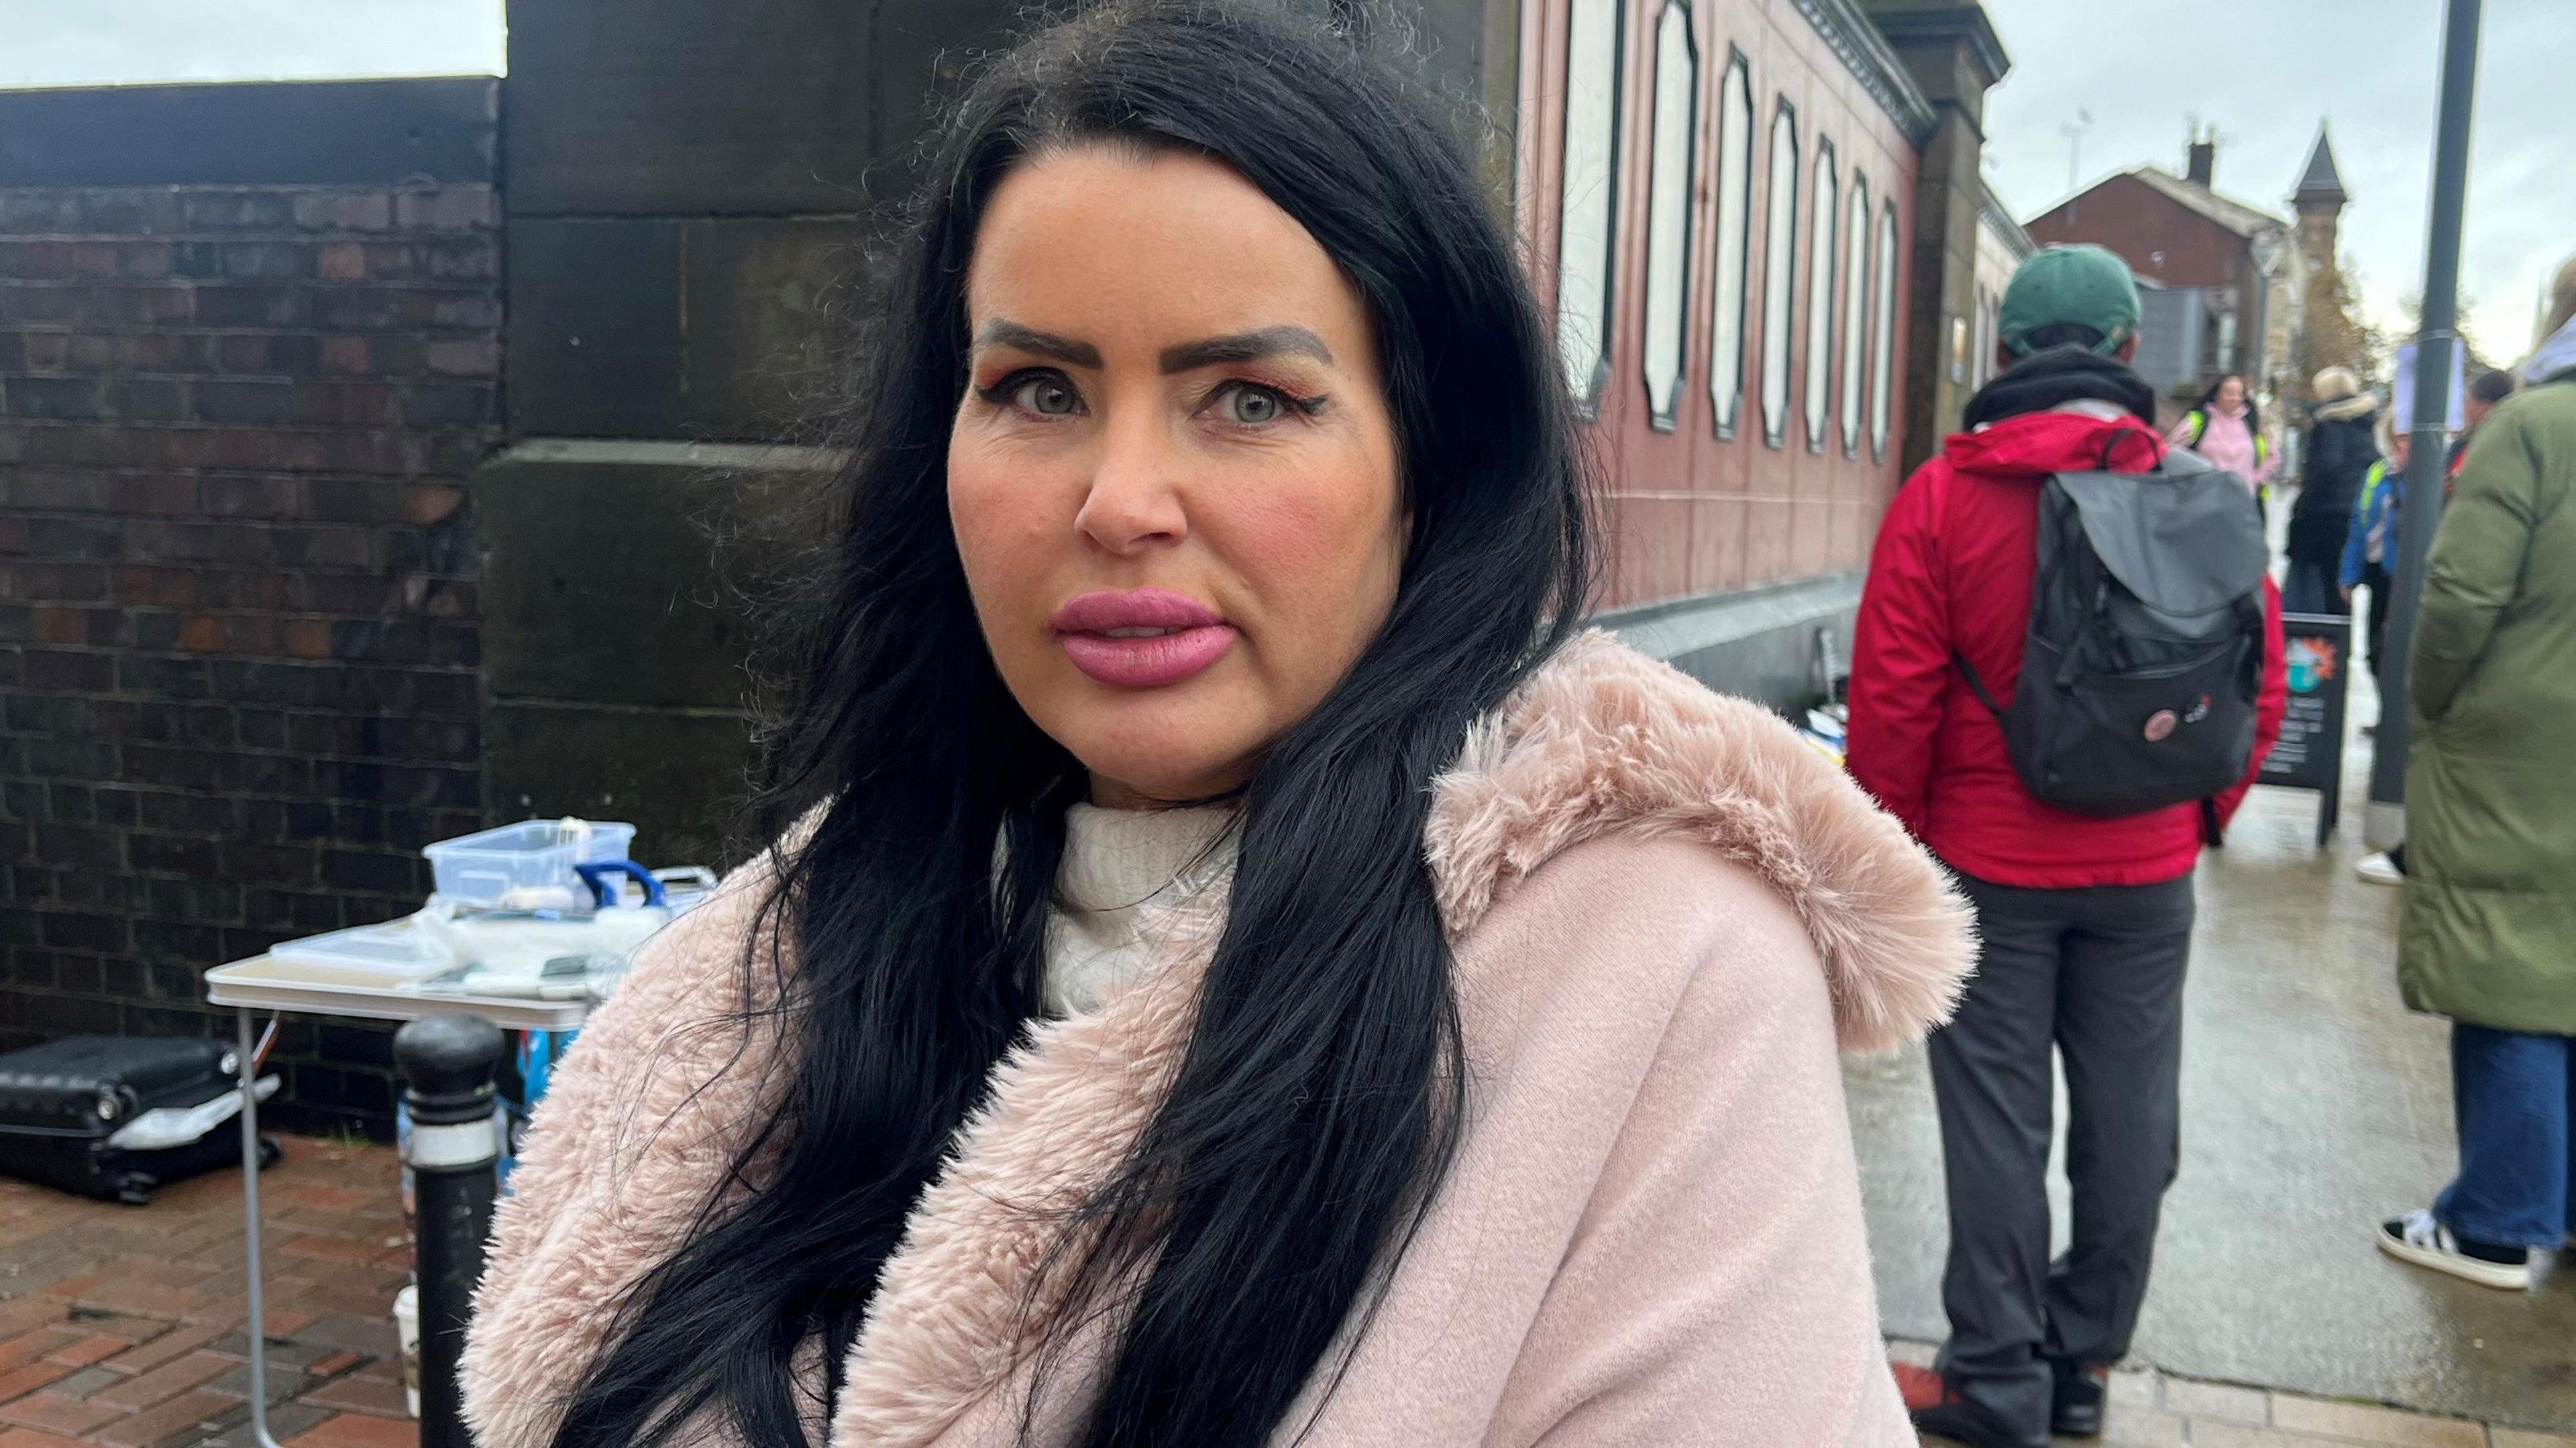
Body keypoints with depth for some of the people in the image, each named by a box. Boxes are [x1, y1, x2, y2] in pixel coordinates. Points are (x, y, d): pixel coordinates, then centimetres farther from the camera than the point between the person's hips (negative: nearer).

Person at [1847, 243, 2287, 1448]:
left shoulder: (1942, 495, -10)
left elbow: (1892, 698, -11)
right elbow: (2261, 688, 2)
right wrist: (2196, 814, 15)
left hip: (1991, 865, -2)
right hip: (2148, 872, 3)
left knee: (1996, 1121, 6)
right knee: (2128, 1118, 13)